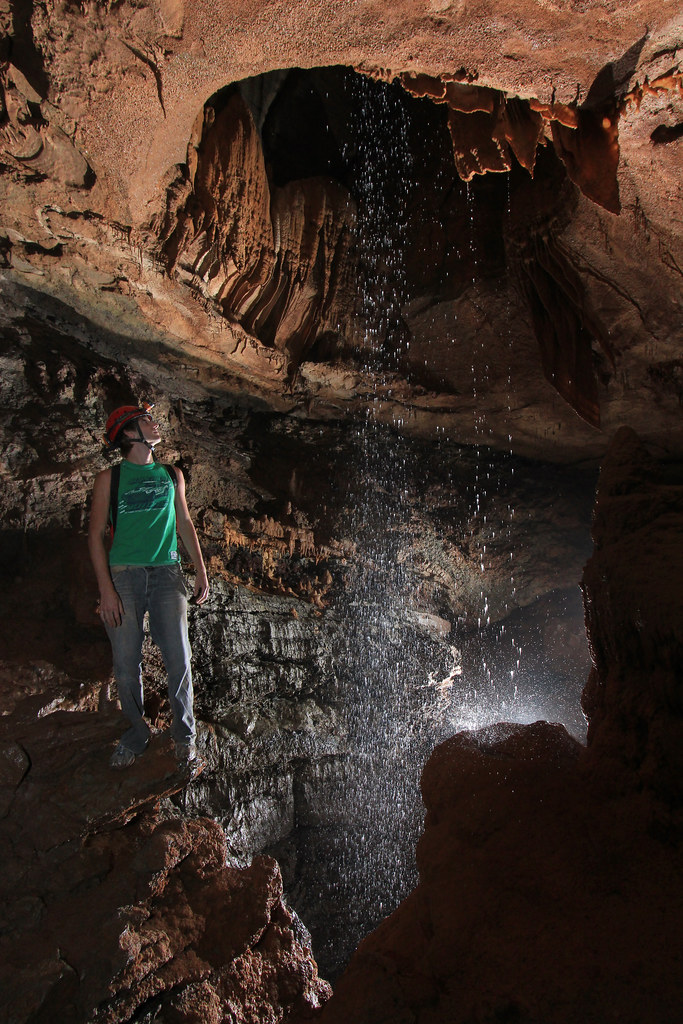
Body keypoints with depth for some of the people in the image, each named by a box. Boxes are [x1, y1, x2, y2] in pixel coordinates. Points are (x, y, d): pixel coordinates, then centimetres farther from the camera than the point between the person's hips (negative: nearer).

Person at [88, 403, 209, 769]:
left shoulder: (172, 474, 13)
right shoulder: (109, 478, 4)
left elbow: (185, 524, 18)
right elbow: (96, 534, 1)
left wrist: (201, 571, 12)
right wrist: (106, 589, -8)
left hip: (166, 574, 2)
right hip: (124, 574, -1)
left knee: (178, 659, -3)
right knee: (126, 662, 2)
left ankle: (184, 735, 12)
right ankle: (136, 732, 21)